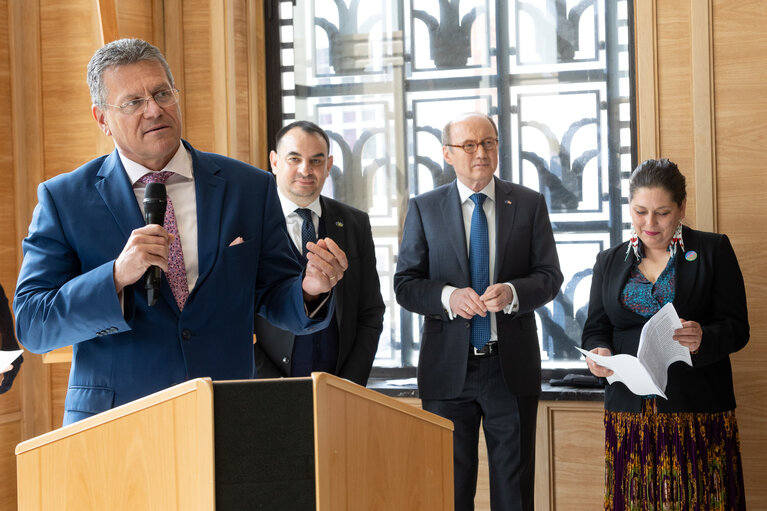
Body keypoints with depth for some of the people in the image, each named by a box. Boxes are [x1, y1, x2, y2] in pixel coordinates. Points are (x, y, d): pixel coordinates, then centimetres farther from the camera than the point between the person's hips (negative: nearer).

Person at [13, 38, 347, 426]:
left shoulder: (250, 188, 10)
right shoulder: (63, 200, 5)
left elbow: (271, 297, 13)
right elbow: (31, 326, -2)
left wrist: (309, 290, -10)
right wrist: (117, 276, -17)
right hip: (115, 423, -4)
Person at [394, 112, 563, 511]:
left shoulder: (529, 204, 5)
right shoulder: (424, 208, 5)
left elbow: (550, 277, 2)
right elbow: (405, 284, 0)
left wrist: (512, 292, -19)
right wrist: (449, 296, -19)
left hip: (511, 367, 0)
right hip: (448, 368, 0)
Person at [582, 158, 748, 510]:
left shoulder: (714, 250, 5)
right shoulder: (609, 262, 14)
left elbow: (736, 327, -2)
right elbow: (595, 329, 13)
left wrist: (703, 339, -22)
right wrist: (598, 353, -10)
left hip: (698, 413, -2)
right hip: (630, 412, 2)